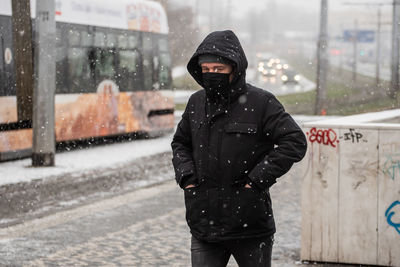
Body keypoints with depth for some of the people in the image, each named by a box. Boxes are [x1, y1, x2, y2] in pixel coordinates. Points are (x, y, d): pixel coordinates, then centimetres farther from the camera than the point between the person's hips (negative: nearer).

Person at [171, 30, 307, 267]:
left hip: (250, 221, -3)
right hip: (204, 223, 3)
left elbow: (295, 142, -12)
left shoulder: (261, 103, -8)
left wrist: (258, 179, -17)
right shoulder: (196, 103, 8)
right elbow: (180, 142, 24)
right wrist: (186, 176, 5)